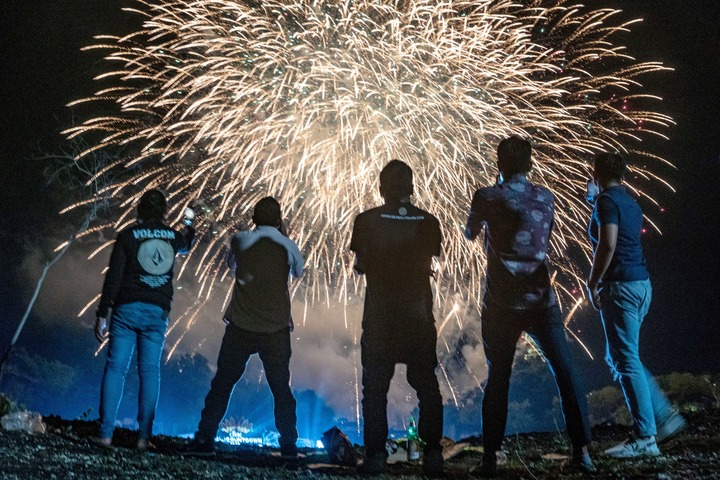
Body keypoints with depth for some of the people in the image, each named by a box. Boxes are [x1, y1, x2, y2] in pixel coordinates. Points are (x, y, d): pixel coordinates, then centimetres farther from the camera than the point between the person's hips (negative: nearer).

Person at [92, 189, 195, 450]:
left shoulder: (128, 235, -1)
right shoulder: (173, 236, 8)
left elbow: (113, 278, -6)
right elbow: (185, 246, 35)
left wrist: (102, 315, -2)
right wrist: (189, 222, 55)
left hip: (127, 309, -2)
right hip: (158, 312, 2)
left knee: (115, 368, 2)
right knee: (150, 371, 6)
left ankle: (105, 433, -2)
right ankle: (143, 436, 3)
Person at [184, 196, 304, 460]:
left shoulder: (241, 240, -1)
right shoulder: (288, 246, -2)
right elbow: (298, 271, 18)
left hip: (241, 327, 0)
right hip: (277, 329, 0)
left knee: (222, 384, 8)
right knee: (281, 389, 10)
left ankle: (204, 440, 7)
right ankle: (289, 445, 10)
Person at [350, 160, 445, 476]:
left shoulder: (366, 221, -7)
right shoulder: (428, 221, -3)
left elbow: (360, 266, -4)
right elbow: (427, 266, 0)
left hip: (379, 315, -1)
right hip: (419, 314, 2)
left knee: (375, 388, 9)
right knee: (426, 385, 13)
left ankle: (376, 456, 8)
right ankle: (432, 455, 13)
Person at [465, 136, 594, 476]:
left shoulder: (487, 197, -3)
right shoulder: (546, 198, 6)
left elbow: (470, 234, 14)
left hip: (501, 304, -1)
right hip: (541, 301, 2)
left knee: (498, 379, 7)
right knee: (566, 374, 8)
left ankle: (490, 458, 8)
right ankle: (582, 452, 7)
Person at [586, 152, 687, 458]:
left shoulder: (607, 200, -9)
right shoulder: (629, 202, 18)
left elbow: (607, 244, -21)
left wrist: (592, 284, -13)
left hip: (620, 285, -9)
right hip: (641, 283, 9)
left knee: (625, 361, -5)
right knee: (619, 358, 16)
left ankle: (644, 438, -2)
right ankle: (665, 416, 14)